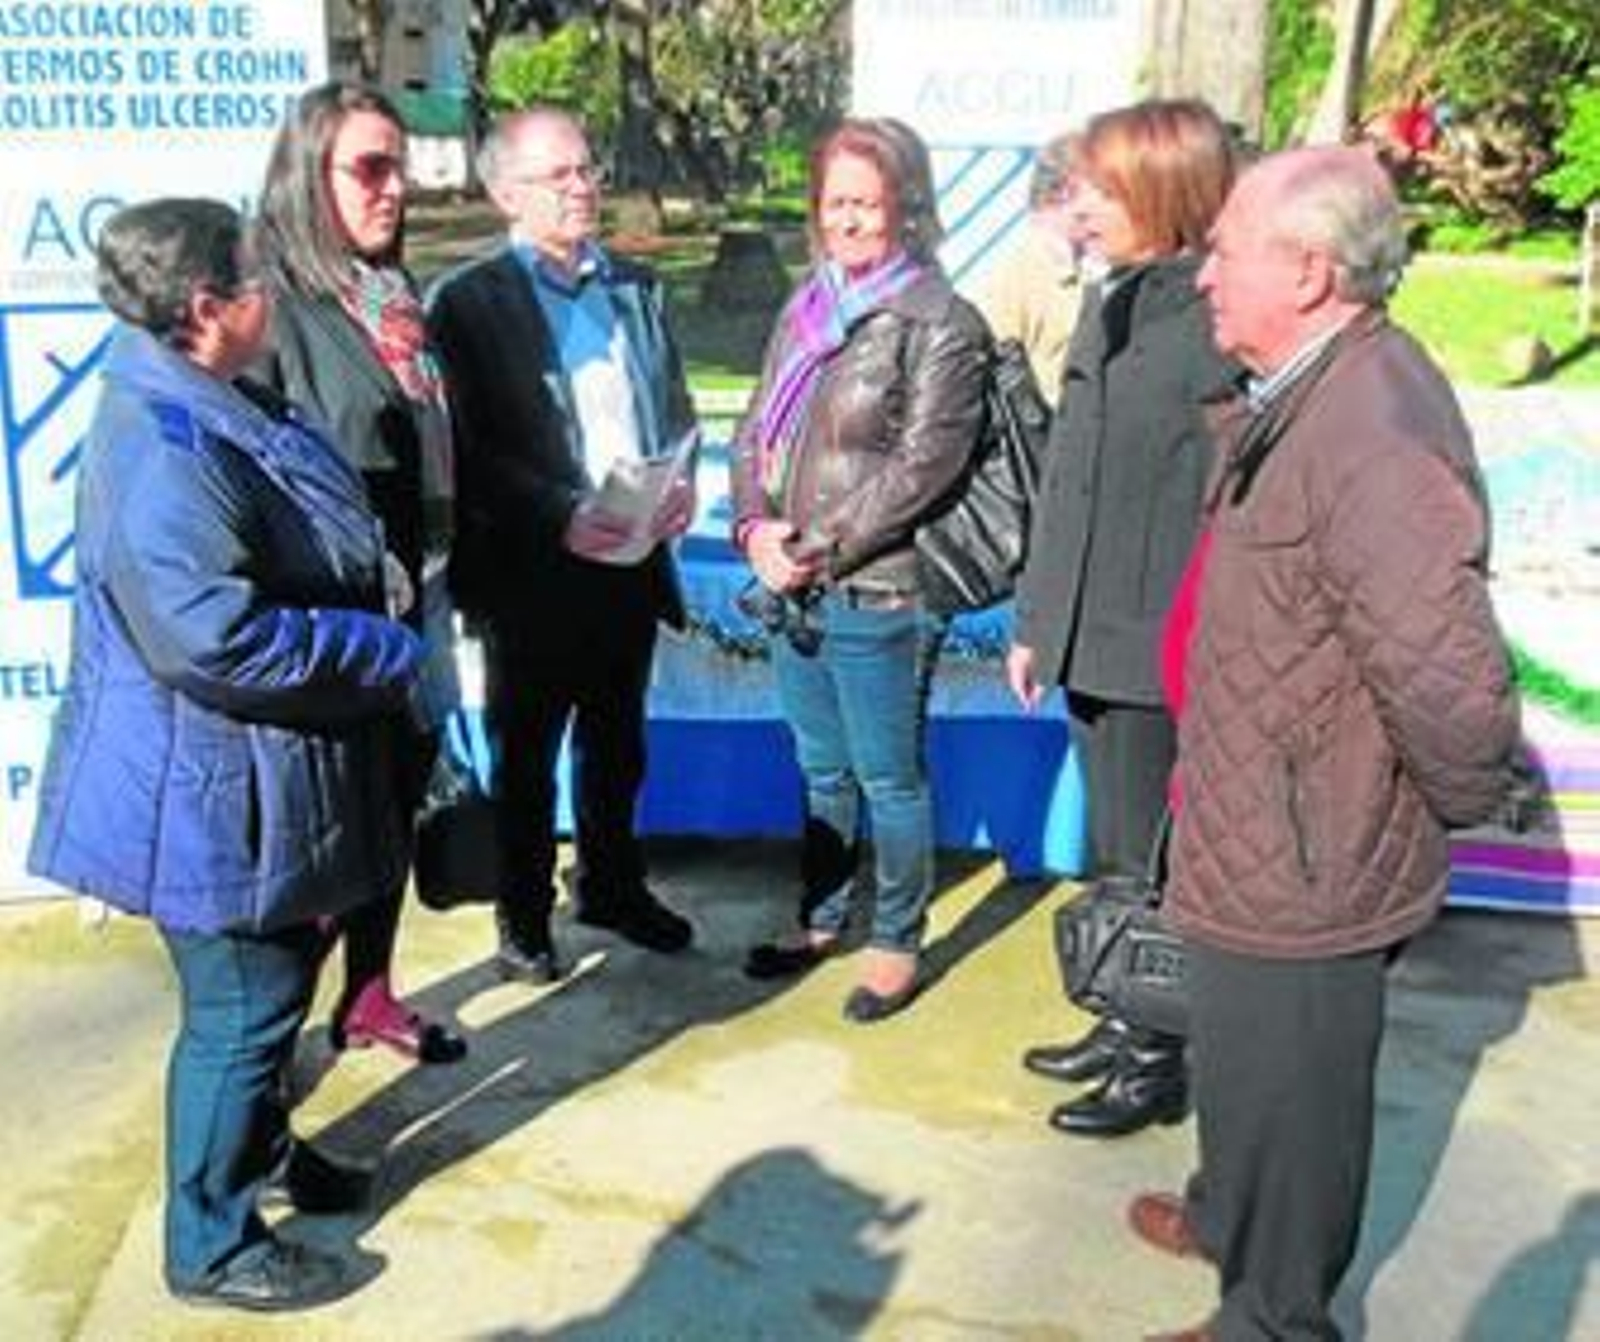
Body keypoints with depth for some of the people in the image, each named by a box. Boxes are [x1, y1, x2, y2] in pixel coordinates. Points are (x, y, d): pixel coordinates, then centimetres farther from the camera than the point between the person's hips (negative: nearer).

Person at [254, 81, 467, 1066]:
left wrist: (442, 574, 13)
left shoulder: (399, 294, 10)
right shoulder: (273, 300, -15)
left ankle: (372, 995, 34)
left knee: (397, 801, 17)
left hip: (413, 609, 7)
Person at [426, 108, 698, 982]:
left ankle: (613, 886, 38)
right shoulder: (469, 300, -8)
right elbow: (469, 449, -14)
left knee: (616, 746, 20)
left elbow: (675, 408, 14)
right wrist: (561, 515, -25)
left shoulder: (634, 286, 10)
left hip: (632, 559, 5)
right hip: (532, 572, -5)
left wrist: (680, 482, -6)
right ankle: (524, 916, 28)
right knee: (527, 756, 11)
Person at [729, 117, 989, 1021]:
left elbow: (922, 466, -16)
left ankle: (898, 944, 24)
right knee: (823, 770, 20)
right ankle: (822, 921, 36)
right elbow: (756, 431, 12)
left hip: (879, 593, -6)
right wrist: (756, 525, -5)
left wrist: (822, 549, -16)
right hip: (794, 588, 7)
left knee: (889, 779, 7)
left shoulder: (940, 325, -9)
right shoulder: (806, 310, 12)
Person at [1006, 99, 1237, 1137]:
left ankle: (1163, 1064, 24)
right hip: (1095, 639, 8)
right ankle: (1128, 1025, 36)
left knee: (1156, 866, 6)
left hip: (1171, 652, -8)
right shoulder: (1113, 308, 11)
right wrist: (1037, 619, 16)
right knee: (1114, 857, 19)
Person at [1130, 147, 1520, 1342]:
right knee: (1245, 1063, 30)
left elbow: (1454, 687, -33)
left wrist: (1458, 800, -17)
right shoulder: (1301, 399, 4)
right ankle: (1230, 1215, 55)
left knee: (1285, 1093, 13)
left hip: (1298, 871, -10)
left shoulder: (1370, 437, -31)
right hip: (1264, 841, 10)